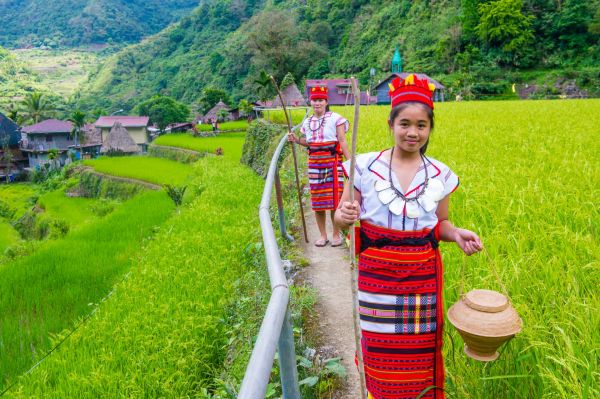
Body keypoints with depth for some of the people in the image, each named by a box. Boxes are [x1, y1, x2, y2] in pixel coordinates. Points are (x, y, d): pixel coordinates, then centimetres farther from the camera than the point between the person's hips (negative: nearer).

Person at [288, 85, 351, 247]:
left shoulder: (335, 118, -3)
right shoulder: (307, 122, 13)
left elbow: (342, 141, -5)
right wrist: (296, 139, 5)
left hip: (333, 161, -4)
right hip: (314, 162, 5)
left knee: (335, 197, -3)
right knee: (317, 199, 6)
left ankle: (336, 234, 12)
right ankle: (323, 235, 19)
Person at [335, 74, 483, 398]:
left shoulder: (440, 175, 2)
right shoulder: (365, 166, -5)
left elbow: (439, 224, 12)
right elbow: (342, 215, 0)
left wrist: (457, 234, -9)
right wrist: (344, 217, -24)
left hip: (423, 276, 2)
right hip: (377, 274, -1)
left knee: (421, 350, 12)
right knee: (381, 349, 11)